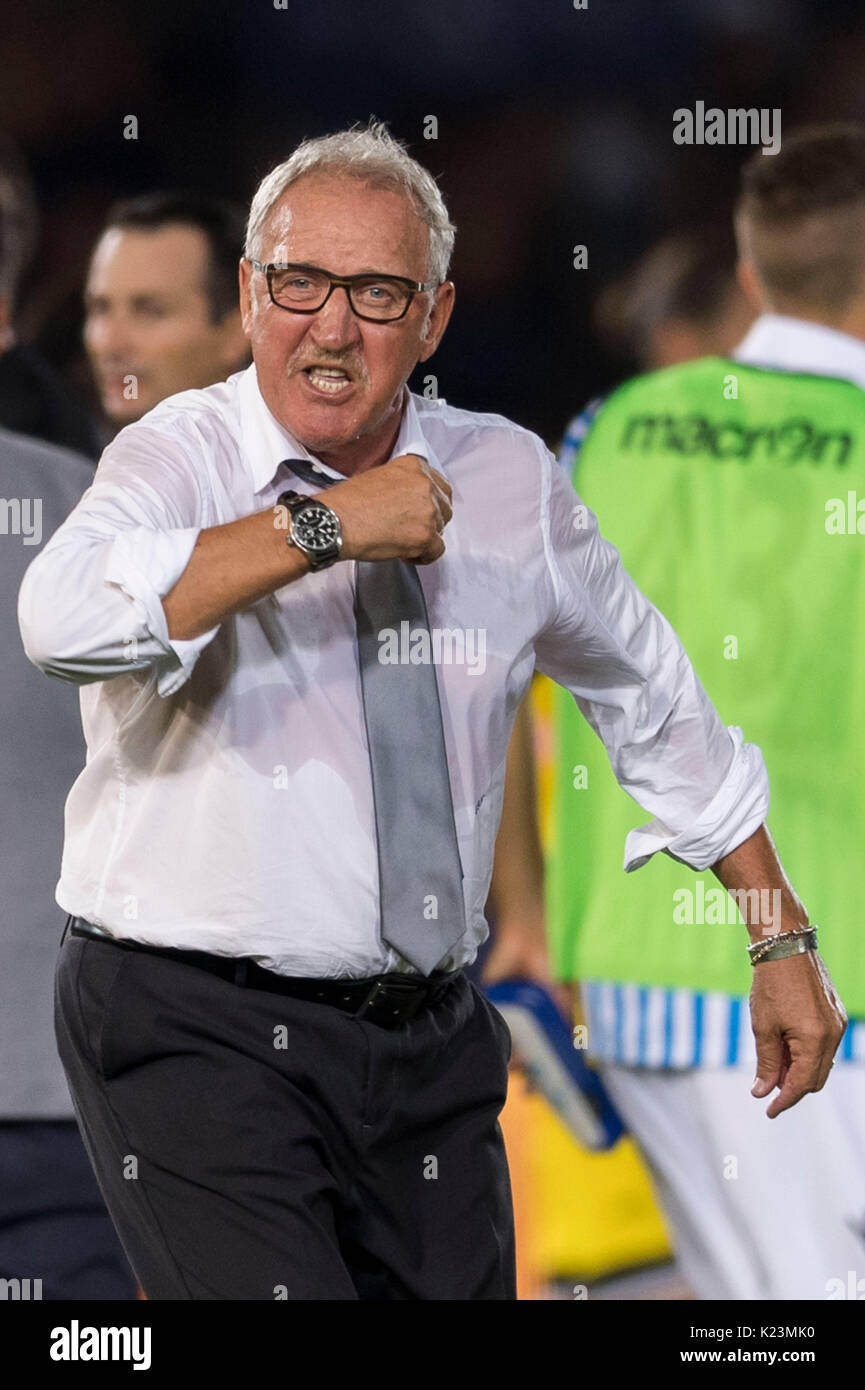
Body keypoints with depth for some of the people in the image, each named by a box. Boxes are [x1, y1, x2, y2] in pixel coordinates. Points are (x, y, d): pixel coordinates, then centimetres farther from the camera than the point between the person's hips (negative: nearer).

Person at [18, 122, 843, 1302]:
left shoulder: (509, 479, 6)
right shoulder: (182, 459, -7)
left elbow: (653, 705, 20)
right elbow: (66, 621, -30)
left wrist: (785, 940, 19)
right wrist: (323, 528, -25)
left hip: (429, 1032, 5)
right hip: (197, 1027, -5)